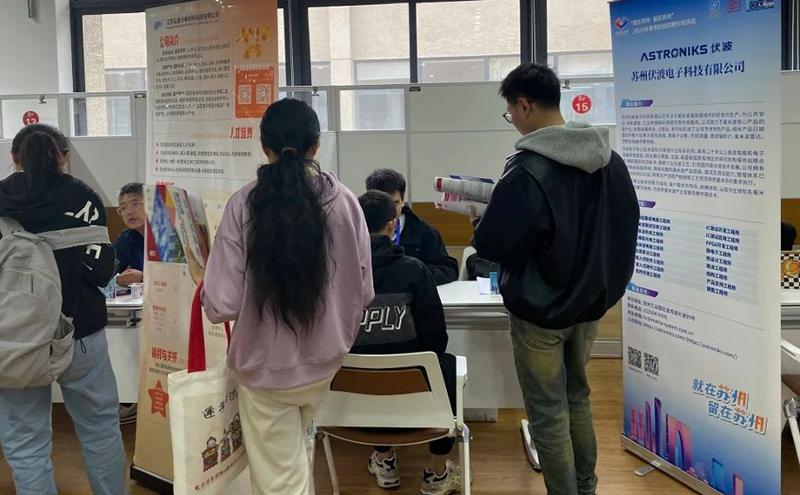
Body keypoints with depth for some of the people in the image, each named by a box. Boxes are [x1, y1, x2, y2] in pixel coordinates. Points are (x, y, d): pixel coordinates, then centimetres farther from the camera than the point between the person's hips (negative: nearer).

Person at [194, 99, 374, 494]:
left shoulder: (244, 204, -14)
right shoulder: (344, 201, -9)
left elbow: (223, 305, -15)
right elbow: (363, 292, -3)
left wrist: (201, 279, 7)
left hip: (266, 365, -2)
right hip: (322, 360, 3)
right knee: (297, 451, 30)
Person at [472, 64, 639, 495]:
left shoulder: (528, 170, -22)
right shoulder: (610, 159, 0)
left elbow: (495, 246, -19)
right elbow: (625, 225, 10)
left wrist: (480, 223, 1)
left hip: (540, 309, -7)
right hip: (591, 300, 7)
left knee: (548, 412, 6)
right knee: (576, 396, 22)